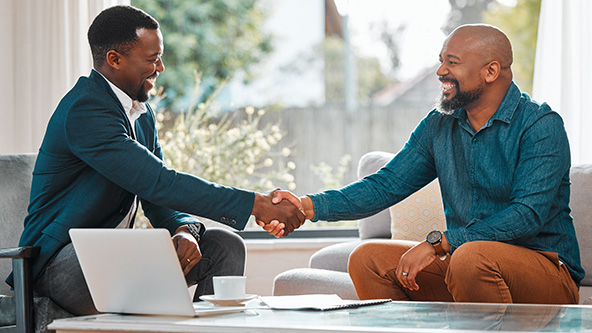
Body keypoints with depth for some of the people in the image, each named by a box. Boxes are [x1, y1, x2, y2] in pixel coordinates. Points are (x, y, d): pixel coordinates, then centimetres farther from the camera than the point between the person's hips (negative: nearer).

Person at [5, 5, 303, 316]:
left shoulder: (142, 115, 12)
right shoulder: (84, 111, -21)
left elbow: (158, 201, 12)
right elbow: (159, 183, -27)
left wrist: (186, 230, -13)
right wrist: (255, 204, -26)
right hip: (62, 259, -9)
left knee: (225, 246, -5)